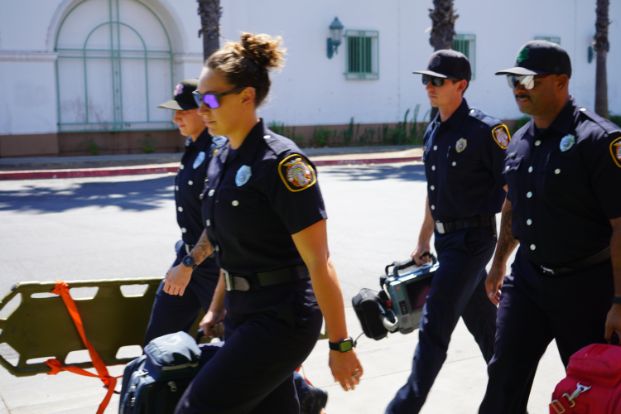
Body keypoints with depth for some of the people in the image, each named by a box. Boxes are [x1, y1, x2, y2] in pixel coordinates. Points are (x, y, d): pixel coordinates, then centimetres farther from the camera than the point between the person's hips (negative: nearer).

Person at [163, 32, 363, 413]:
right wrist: (218, 309, 20)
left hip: (281, 318, -8)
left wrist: (340, 345, -16)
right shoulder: (223, 160, 8)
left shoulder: (281, 163, -18)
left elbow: (319, 263, -18)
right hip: (243, 315, 8)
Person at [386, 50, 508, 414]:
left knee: (434, 325, -8)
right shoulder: (433, 132, 9)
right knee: (482, 321, 20)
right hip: (445, 238, 8)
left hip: (472, 239, -8)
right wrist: (423, 243, 19)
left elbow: (512, 190, -14)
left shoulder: (486, 130, -15)